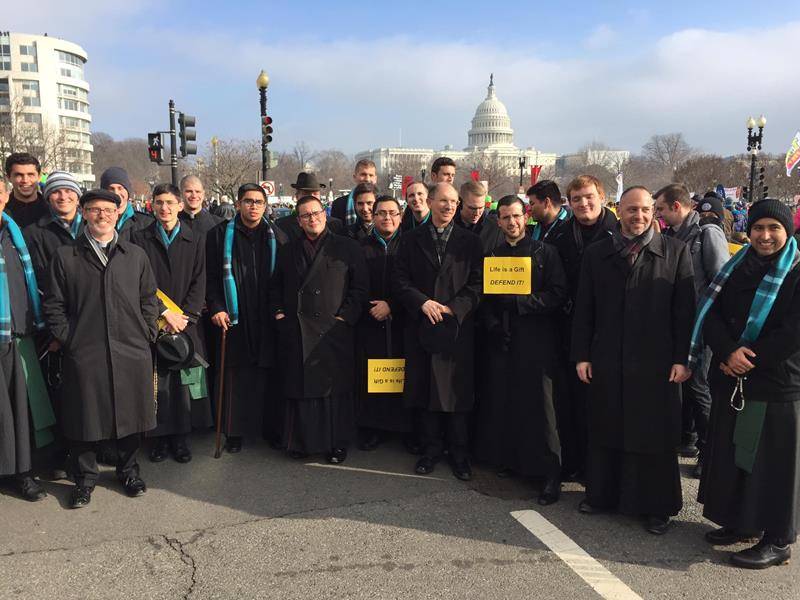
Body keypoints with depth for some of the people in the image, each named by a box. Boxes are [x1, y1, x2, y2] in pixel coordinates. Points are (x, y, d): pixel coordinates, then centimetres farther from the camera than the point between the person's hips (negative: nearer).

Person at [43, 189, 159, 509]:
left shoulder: (136, 255, 10)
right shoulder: (65, 257, 4)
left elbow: (149, 299, 12)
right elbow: (53, 305, 5)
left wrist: (146, 335, 3)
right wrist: (67, 338, -3)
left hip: (132, 351, 2)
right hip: (84, 353, -1)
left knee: (131, 413, 10)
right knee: (85, 416, 7)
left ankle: (128, 470, 30)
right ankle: (84, 478, 24)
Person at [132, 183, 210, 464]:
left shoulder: (195, 239, 7)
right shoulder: (140, 238, 5)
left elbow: (199, 282, 3)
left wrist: (185, 315, -8)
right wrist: (165, 313, -10)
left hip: (185, 322, 1)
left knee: (184, 381, 1)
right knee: (156, 382, 0)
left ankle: (181, 437, 13)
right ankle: (160, 436, 12)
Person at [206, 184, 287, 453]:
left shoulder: (276, 237, 8)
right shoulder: (220, 234, 4)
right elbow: (210, 277, 3)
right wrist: (216, 308, -7)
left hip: (267, 319, 1)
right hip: (234, 318, -1)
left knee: (269, 375, 3)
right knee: (235, 378, 2)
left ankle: (271, 427, 16)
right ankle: (234, 431, 13)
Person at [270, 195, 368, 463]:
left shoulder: (347, 248, 4)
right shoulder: (288, 251, 15)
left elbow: (359, 288, 0)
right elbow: (276, 287, 20)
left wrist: (344, 317, -8)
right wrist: (279, 313, 5)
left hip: (334, 330, -3)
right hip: (295, 331, 3)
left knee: (334, 388, 2)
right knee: (299, 387, 6)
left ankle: (337, 443, 14)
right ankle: (302, 441, 18)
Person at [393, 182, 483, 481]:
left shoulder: (470, 241, 5)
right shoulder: (411, 240, 7)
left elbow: (477, 284, 0)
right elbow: (400, 282, 2)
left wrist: (452, 308, -12)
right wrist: (422, 302, -13)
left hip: (458, 328, -1)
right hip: (421, 327, 1)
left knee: (458, 392, 3)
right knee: (425, 391, 8)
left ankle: (459, 453, 16)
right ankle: (432, 448, 23)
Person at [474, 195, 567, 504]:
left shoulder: (545, 252, 1)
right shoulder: (492, 255, 14)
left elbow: (558, 294, -8)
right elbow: (484, 298, 13)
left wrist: (520, 302, -16)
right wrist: (492, 324, -4)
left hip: (536, 339, -4)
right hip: (501, 339, 4)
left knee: (538, 403, -5)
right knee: (502, 400, 4)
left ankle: (550, 472, 3)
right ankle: (508, 458, 21)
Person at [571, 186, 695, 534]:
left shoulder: (675, 252, 0)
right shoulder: (597, 254, 7)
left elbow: (685, 309, -2)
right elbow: (583, 309, 6)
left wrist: (682, 358, -7)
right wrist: (581, 355, 2)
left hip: (656, 363, -2)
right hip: (606, 361, 2)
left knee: (654, 436, 6)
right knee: (605, 431, 12)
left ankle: (656, 506, 21)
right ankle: (603, 495, 29)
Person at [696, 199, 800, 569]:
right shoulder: (737, 268, 9)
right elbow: (711, 314, 3)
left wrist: (749, 358, -13)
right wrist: (728, 351, -14)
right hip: (732, 383, 6)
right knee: (732, 453, 13)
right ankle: (741, 521, 29)